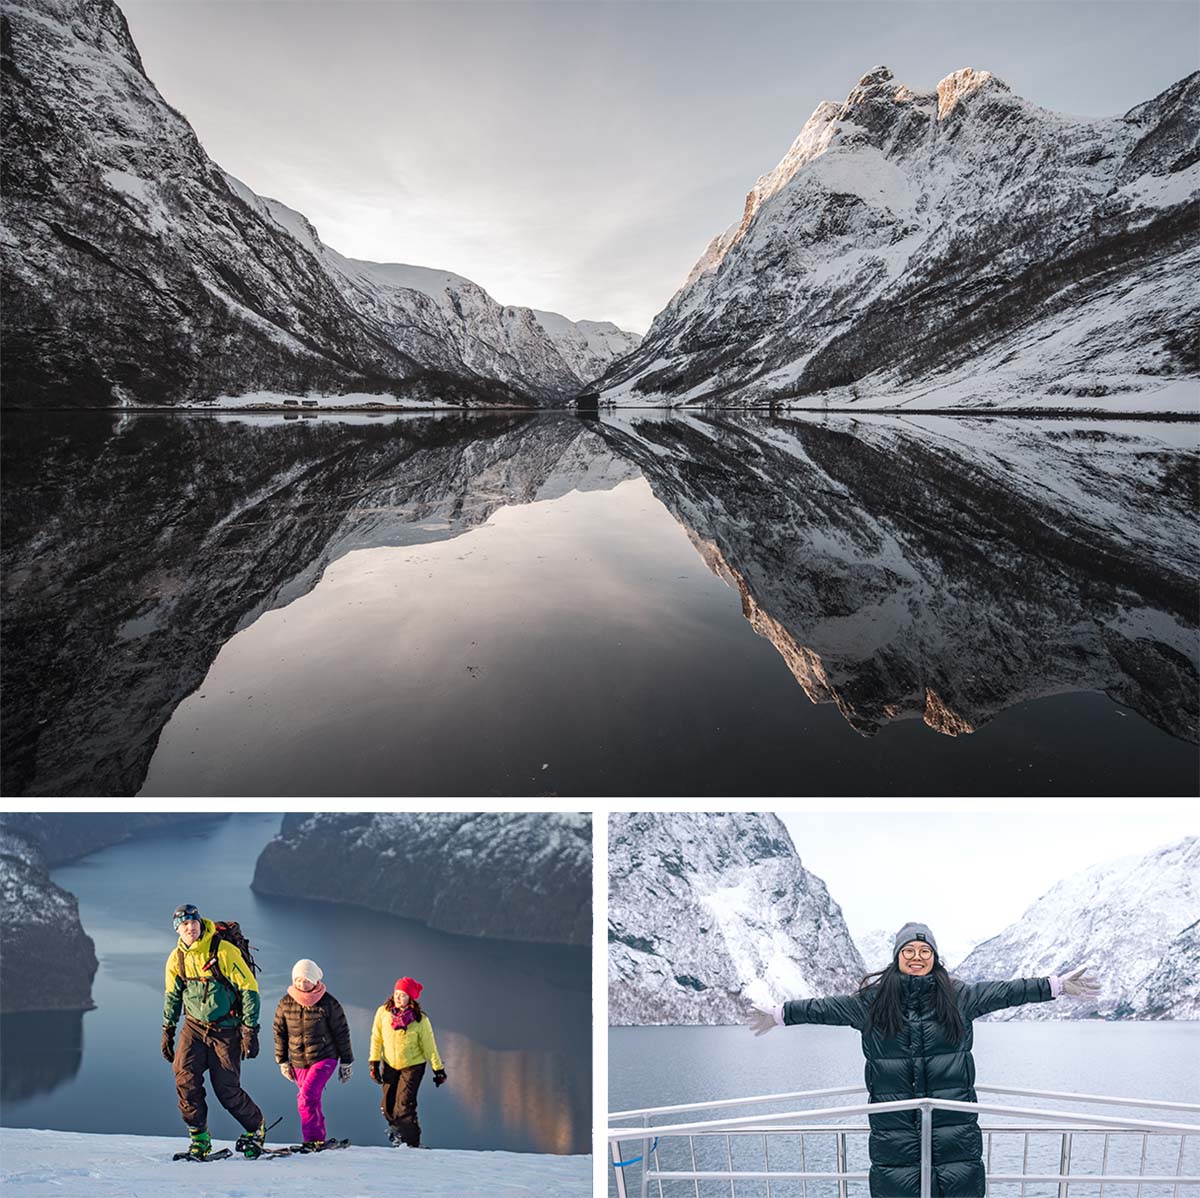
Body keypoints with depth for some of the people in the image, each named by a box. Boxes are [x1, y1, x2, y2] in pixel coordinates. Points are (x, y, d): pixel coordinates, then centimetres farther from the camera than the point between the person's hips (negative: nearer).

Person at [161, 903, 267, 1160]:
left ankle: (255, 1128, 22)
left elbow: (249, 989, -13)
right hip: (194, 1026, 4)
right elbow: (172, 995, 16)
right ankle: (200, 1138, 1)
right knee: (185, 1077, -16)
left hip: (226, 1028, -4)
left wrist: (250, 1031, -15)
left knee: (227, 1089, -5)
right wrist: (167, 1030, 12)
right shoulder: (177, 958, -1)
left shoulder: (224, 951, -17)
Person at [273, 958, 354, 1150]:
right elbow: (279, 1032, 10)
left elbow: (341, 1032, -2)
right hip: (298, 1062, 4)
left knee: (307, 1097, -20)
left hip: (324, 1058, -4)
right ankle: (319, 1138, 25)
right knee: (311, 1100, 9)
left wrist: (346, 1062, 2)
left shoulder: (328, 1003, -10)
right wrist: (282, 1060, 11)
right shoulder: (286, 1003, -1)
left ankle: (312, 1139, -14)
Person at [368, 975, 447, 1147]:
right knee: (388, 1106, 5)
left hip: (413, 1066, -3)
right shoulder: (383, 1012, -10)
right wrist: (374, 1063, 0)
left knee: (404, 1106, -14)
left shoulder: (420, 1020, -15)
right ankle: (396, 1130, 35)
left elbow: (429, 1046, -6)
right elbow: (376, 1038, 1)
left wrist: (438, 1069, -3)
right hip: (389, 1065, 3)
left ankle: (412, 1143, 0)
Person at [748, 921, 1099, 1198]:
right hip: (894, 1124, -1)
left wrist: (1057, 985, 9)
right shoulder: (872, 999, 3)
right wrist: (780, 1015, 13)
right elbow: (826, 1008, 10)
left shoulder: (958, 995, 5)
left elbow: (1005, 992, 8)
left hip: (953, 1123, 1)